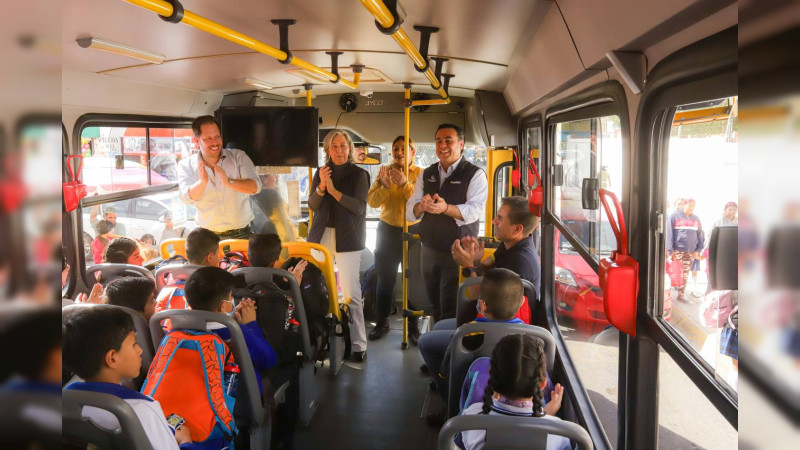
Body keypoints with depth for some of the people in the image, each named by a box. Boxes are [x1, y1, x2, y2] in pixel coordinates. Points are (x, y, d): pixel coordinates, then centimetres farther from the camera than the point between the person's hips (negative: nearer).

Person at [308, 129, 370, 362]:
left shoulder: (358, 174, 1)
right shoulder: (321, 173, 12)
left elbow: (360, 207, -9)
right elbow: (312, 205, 5)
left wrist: (334, 191, -18)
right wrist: (321, 186, -13)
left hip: (348, 238, -4)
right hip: (321, 236, 4)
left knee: (351, 292, -7)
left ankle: (358, 345, -3)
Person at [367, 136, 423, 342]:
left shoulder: (420, 174, -5)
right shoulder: (385, 171, 2)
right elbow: (372, 201, -7)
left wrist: (404, 184, -29)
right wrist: (385, 186, -24)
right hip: (388, 230, 2)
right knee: (385, 279, 8)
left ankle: (413, 325, 15)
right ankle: (382, 323, 20)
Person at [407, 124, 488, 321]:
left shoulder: (474, 174, -6)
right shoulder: (427, 174, 10)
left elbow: (475, 211, -20)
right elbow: (410, 211, 2)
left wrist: (445, 208, -37)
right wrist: (422, 206, -21)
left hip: (458, 253, -5)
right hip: (428, 250, 5)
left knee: (451, 313, -3)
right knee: (434, 307, 15)